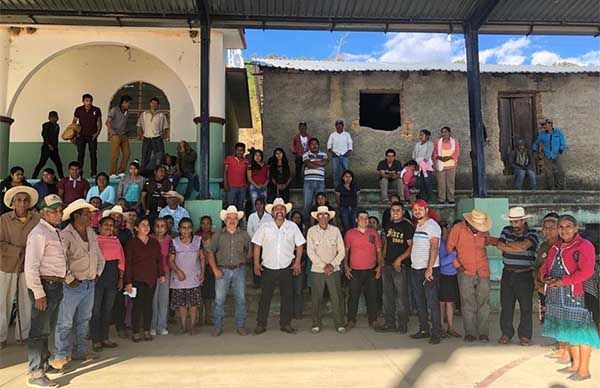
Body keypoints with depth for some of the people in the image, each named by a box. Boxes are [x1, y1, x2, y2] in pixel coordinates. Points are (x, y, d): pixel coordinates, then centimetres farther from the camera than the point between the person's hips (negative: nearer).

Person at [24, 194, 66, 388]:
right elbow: (31, 267, -19)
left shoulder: (55, 232, 15)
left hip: (56, 286, 9)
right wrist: (39, 294, -20)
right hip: (44, 286, -9)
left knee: (47, 328, 22)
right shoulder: (39, 234, -14)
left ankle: (44, 363, 37)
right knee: (39, 331, -2)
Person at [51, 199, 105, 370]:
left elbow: (99, 257, 20)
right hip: (73, 285, -7)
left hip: (90, 284, 7)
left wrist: (97, 273, 11)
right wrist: (70, 279, -18)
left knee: (83, 320, 16)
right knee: (65, 322, 0)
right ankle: (62, 355, 11)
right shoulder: (66, 235, -14)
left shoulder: (92, 234, 9)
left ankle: (80, 351, 28)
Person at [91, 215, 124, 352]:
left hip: (113, 276, 5)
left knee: (108, 308, 10)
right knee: (96, 309, 0)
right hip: (98, 275, -5)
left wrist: (121, 278, 11)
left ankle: (105, 338, 20)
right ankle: (96, 340, 8)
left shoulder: (116, 240, 13)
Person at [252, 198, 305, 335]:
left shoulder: (292, 226, 4)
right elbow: (257, 245, 3)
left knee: (287, 297, 8)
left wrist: (298, 262, -2)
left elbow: (299, 245, 6)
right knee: (265, 297, 4)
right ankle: (261, 324, 16)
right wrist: (256, 263, -4)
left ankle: (285, 324, 21)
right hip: (268, 268, -1)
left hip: (287, 268, 1)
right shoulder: (264, 227, 1)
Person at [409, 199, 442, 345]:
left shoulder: (432, 225, -8)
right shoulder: (417, 226, 16)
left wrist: (429, 268, -25)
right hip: (415, 269, 8)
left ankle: (436, 333, 2)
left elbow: (434, 248, -18)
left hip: (429, 269, -8)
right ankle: (424, 330, 23)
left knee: (432, 303, -5)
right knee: (419, 303, 13)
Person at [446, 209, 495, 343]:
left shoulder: (484, 231, 1)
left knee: (483, 303, 2)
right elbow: (449, 247, 0)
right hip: (465, 272, -2)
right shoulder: (458, 229, -8)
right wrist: (457, 265, -3)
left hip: (483, 272, 2)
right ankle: (470, 333, 9)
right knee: (468, 304, 0)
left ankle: (483, 333, 11)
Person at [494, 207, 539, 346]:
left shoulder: (532, 234, -5)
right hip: (508, 274, 3)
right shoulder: (506, 231, 6)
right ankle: (506, 333, 18)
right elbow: (499, 245, -9)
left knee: (526, 306, 2)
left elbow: (524, 245, -23)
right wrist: (518, 248, -16)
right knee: (506, 305, 7)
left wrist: (508, 244, -9)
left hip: (525, 274, -3)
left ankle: (525, 335, 14)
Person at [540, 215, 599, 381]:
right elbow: (545, 267, 14)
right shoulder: (555, 248, 14)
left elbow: (585, 272, -20)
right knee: (568, 332, 15)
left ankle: (584, 370, 14)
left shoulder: (585, 246, -9)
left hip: (578, 297, -7)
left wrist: (562, 281, -21)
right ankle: (575, 364, 30)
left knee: (581, 332, 2)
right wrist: (547, 278, -7)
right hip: (558, 297, 7)